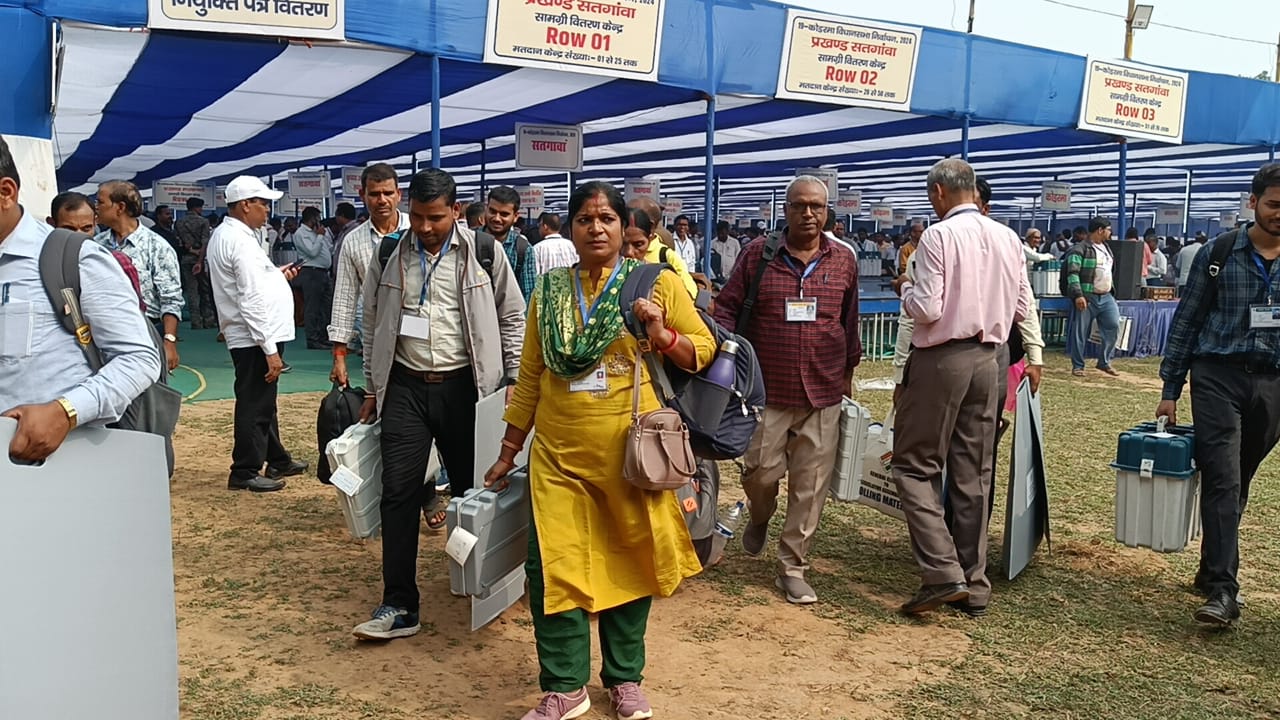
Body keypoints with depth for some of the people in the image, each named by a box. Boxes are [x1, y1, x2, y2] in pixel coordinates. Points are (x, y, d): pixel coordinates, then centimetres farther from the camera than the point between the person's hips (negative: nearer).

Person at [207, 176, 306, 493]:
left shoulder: (225, 235, 13)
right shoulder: (241, 241, -19)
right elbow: (252, 301, -23)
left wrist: (275, 275, 16)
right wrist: (270, 349, -22)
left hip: (250, 336, 11)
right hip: (255, 338, -11)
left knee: (264, 401, 20)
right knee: (255, 406, -1)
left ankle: (277, 460, 33)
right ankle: (245, 472, 9)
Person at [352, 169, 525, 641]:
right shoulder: (388, 255, 4)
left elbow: (513, 317, 4)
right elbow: (373, 324, 13)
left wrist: (515, 380, 1)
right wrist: (372, 388, 13)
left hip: (464, 386, -1)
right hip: (404, 388, 2)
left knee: (473, 488, 9)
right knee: (398, 492, -3)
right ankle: (399, 606, 4)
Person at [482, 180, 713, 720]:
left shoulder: (657, 284, 1)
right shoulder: (550, 291, 8)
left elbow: (704, 350, 3)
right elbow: (530, 378, 11)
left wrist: (662, 336, -16)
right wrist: (508, 452, 12)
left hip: (630, 450, -2)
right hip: (559, 452, 2)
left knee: (628, 560, 9)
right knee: (553, 565, -2)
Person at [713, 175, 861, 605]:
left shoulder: (843, 261, 8)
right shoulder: (757, 256, 2)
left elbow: (850, 322, 16)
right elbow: (726, 307, 4)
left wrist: (848, 370, 19)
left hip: (823, 394, 2)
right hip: (768, 391, -1)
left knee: (810, 485, 3)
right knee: (762, 470, 0)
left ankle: (793, 568, 17)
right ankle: (760, 517, 37)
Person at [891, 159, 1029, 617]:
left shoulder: (938, 235, -13)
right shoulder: (1008, 238, 7)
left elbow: (927, 309, -17)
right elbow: (1022, 309, 11)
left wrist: (905, 289, 3)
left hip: (941, 359, -6)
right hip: (986, 360, 6)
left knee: (915, 464, 4)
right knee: (974, 474, 12)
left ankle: (942, 573, -8)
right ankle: (974, 583, 19)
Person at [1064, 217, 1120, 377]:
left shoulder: (1106, 248, 17)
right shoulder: (1080, 249, -10)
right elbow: (1072, 273, -17)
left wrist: (1114, 291, 23)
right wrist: (1078, 295, -26)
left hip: (1106, 297, 7)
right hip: (1087, 298, -7)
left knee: (1113, 327, 0)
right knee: (1080, 332, -1)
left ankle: (1104, 362, 13)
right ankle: (1078, 366, 9)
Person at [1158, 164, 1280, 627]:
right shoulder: (1220, 253, 0)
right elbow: (1186, 321, 3)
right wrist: (1170, 390, 1)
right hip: (1219, 376, -2)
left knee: (1238, 483, 12)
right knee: (1221, 480, -9)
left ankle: (1212, 570, 26)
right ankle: (1222, 589, -9)